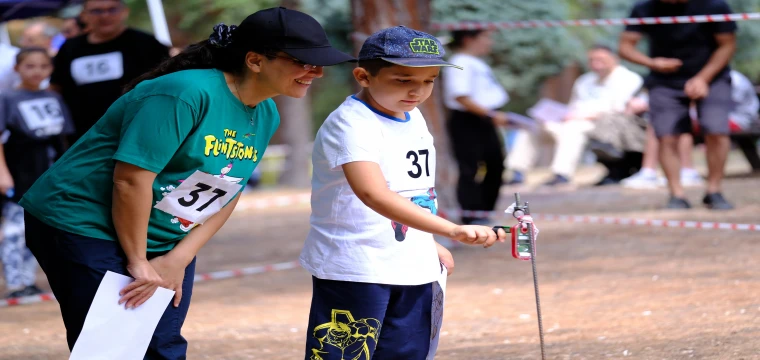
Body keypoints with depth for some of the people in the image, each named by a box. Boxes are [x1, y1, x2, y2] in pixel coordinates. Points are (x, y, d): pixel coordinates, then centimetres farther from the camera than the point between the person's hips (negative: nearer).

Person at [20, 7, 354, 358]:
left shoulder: (265, 116, 3)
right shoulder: (186, 93, -25)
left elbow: (226, 194, 6)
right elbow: (131, 179, -26)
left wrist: (179, 259, -5)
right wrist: (137, 262, -17)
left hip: (168, 241, 9)